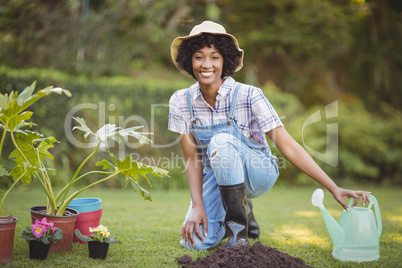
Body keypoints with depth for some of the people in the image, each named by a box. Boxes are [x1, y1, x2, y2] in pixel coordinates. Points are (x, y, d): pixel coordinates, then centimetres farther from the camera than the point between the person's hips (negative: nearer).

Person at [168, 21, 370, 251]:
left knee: (221, 141, -34)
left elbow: (288, 147, -21)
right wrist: (197, 206, -18)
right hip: (215, 177, 3)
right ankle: (244, 212, 15)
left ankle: (239, 228, -16)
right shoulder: (181, 102, -11)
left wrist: (334, 188, -25)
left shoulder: (248, 96, -21)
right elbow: (192, 159, -6)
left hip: (257, 173, -3)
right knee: (195, 241, -19)